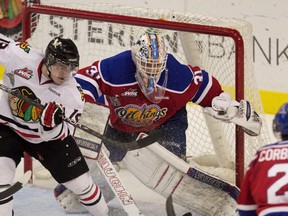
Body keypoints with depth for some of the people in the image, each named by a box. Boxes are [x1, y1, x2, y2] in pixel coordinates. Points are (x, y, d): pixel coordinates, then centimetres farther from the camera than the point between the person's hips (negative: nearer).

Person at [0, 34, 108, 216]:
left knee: (81, 182, 6)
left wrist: (53, 123, -46)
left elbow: (60, 135, -23)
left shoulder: (73, 95, -24)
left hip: (48, 134, 1)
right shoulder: (20, 56, -26)